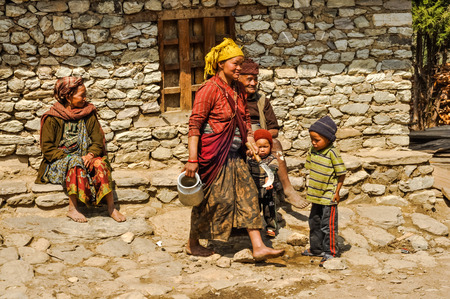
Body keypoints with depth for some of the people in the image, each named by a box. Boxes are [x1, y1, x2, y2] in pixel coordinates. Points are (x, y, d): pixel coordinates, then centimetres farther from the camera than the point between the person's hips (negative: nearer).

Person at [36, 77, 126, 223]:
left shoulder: (89, 115, 8)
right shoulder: (52, 118, -2)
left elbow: (98, 141, 3)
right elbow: (47, 148, -5)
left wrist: (90, 155, -19)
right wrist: (66, 157, -20)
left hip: (84, 157, 3)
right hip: (58, 162, -3)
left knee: (100, 163, -29)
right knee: (75, 162, -37)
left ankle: (111, 207, -29)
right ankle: (73, 209, -36)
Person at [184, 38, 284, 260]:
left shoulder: (238, 89, 9)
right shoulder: (209, 89, -16)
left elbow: (245, 119, 20)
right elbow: (194, 125, -18)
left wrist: (251, 142, 8)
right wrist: (192, 159, -22)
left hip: (234, 155, 8)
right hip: (213, 156, -8)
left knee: (248, 194, 3)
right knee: (214, 199, 2)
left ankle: (258, 247, 6)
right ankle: (192, 244, 23)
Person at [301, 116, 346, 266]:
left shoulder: (333, 153, -20)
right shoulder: (313, 151, 1)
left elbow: (341, 174, -13)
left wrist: (337, 192, -10)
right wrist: (311, 188, 12)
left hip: (329, 197, -8)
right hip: (316, 196, 8)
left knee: (328, 225, 0)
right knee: (314, 222, 19)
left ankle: (330, 252, 12)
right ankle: (316, 248, 35)